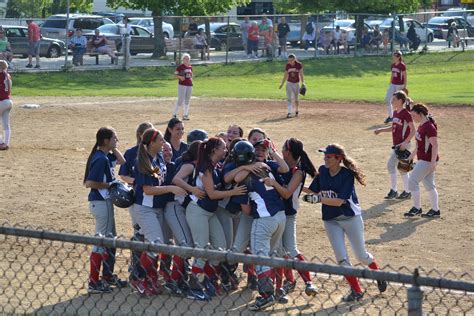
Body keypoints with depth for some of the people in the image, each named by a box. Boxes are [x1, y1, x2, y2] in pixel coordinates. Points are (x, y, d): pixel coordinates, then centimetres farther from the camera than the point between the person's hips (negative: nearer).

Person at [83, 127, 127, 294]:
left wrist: (113, 148, 9)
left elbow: (121, 161, 21)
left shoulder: (106, 156, 7)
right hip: (101, 203, -10)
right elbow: (89, 183, -25)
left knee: (111, 240, 20)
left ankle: (108, 276, 33)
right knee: (101, 242, -5)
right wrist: (109, 184, -17)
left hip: (105, 201, 10)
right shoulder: (100, 159, -20)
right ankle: (94, 283, 0)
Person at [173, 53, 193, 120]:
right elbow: (176, 75, -6)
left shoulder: (190, 67, 13)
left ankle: (185, 115, 12)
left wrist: (191, 80, 9)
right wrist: (180, 77, -24)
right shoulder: (180, 67, -6)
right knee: (180, 100, -9)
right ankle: (174, 114, 3)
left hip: (189, 85, 6)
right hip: (182, 85, -6)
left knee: (187, 100, 7)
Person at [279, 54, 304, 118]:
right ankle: (290, 112, -18)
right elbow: (285, 75, 6)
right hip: (289, 83, 1)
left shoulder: (299, 65, -9)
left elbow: (301, 74, -8)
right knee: (289, 98, -11)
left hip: (296, 84, -1)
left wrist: (303, 83, -17)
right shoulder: (287, 66, -2)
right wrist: (282, 84, 6)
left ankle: (297, 111, 32)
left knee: (296, 99, 9)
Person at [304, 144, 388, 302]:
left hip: (351, 218, -5)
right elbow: (314, 191, 5)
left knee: (361, 256, 6)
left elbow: (339, 201, -25)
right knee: (341, 258, -2)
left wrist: (318, 199, -33)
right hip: (330, 220, 5)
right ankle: (356, 291, 8)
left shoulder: (347, 175, -19)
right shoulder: (322, 171, -2)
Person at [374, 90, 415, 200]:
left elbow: (413, 130, -16)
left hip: (403, 145, -9)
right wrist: (381, 130, 8)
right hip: (396, 145, 9)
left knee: (391, 164, -11)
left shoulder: (406, 114, -16)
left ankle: (393, 190, -5)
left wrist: (405, 142, -23)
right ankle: (407, 191, 18)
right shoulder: (395, 113, 10)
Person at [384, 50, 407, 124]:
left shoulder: (402, 65, -13)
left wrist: (405, 87, -13)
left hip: (400, 85, -7)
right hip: (393, 85, 7)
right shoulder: (392, 65, 8)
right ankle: (390, 116, 11)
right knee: (387, 99, -1)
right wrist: (390, 85, 17)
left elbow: (405, 76, -11)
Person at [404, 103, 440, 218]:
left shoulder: (429, 127, -19)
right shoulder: (421, 126, 11)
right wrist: (413, 154, 27)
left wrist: (433, 162, -25)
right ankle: (435, 210, 18)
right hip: (422, 159, 10)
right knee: (429, 184, 13)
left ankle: (417, 208, 2)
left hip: (427, 160, -10)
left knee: (412, 181, -7)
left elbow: (435, 145, -22)